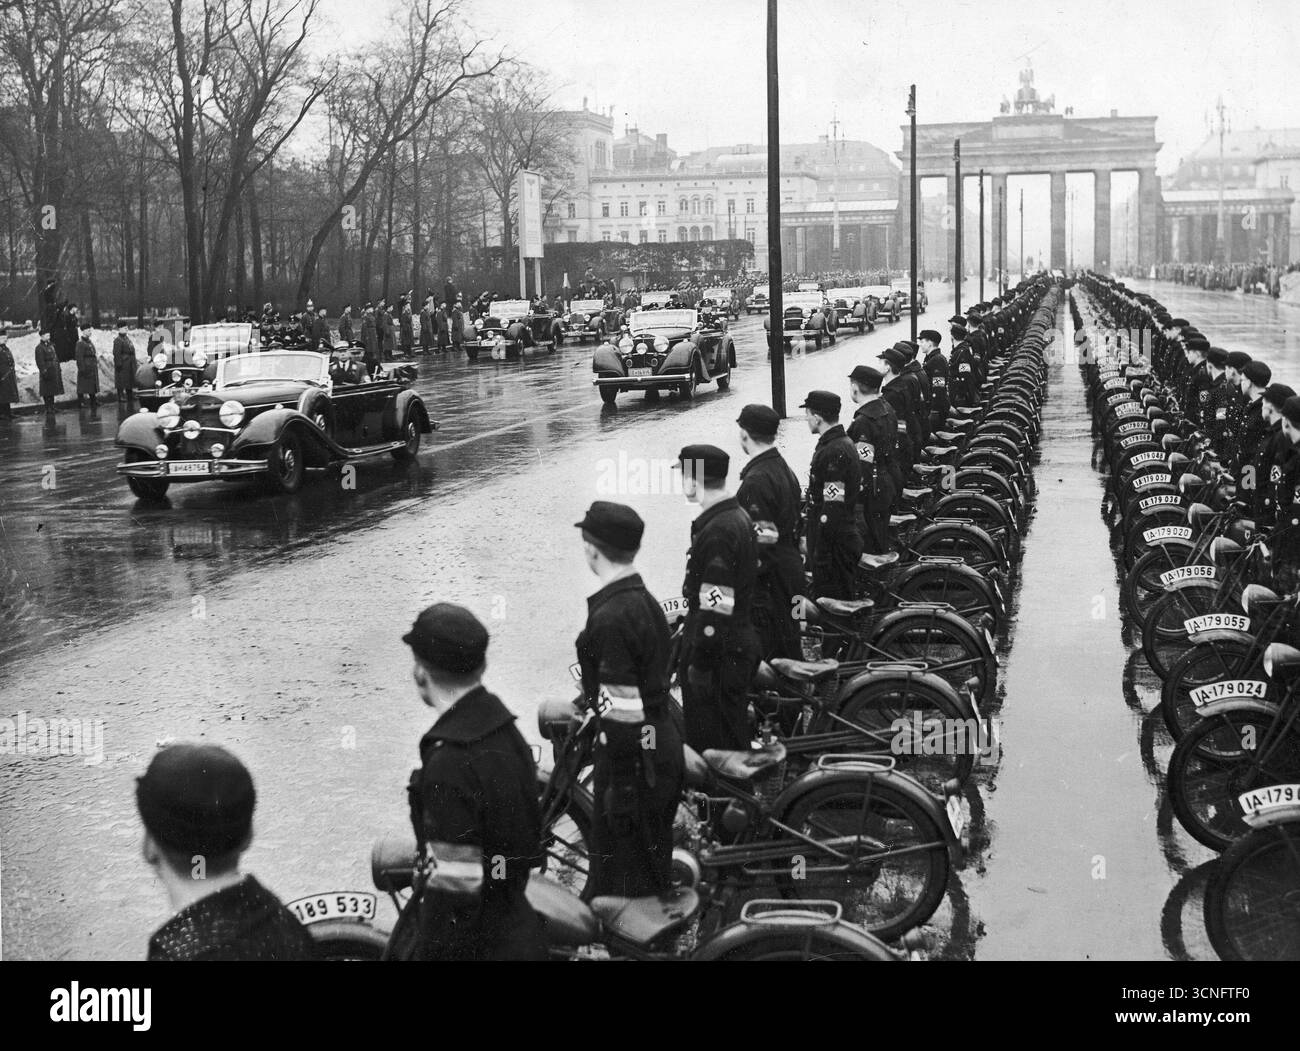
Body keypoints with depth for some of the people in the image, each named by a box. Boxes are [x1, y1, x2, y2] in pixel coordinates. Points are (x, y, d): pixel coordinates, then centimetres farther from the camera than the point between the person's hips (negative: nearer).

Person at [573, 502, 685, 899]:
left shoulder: (611, 617, -23)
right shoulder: (645, 601, 7)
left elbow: (622, 709, -24)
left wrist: (620, 787, -20)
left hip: (632, 752, -10)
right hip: (663, 743, 10)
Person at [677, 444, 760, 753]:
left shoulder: (717, 532, -23)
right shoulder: (739, 517, 10)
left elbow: (715, 608, -25)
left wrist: (699, 663, -19)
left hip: (719, 657, -10)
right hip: (741, 643, 10)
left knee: (712, 746, -1)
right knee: (733, 739, 19)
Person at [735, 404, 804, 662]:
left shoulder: (756, 481, -20)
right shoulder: (785, 470, 12)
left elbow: (761, 540, -22)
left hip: (768, 580, -10)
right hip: (791, 570, 10)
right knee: (789, 644, 18)